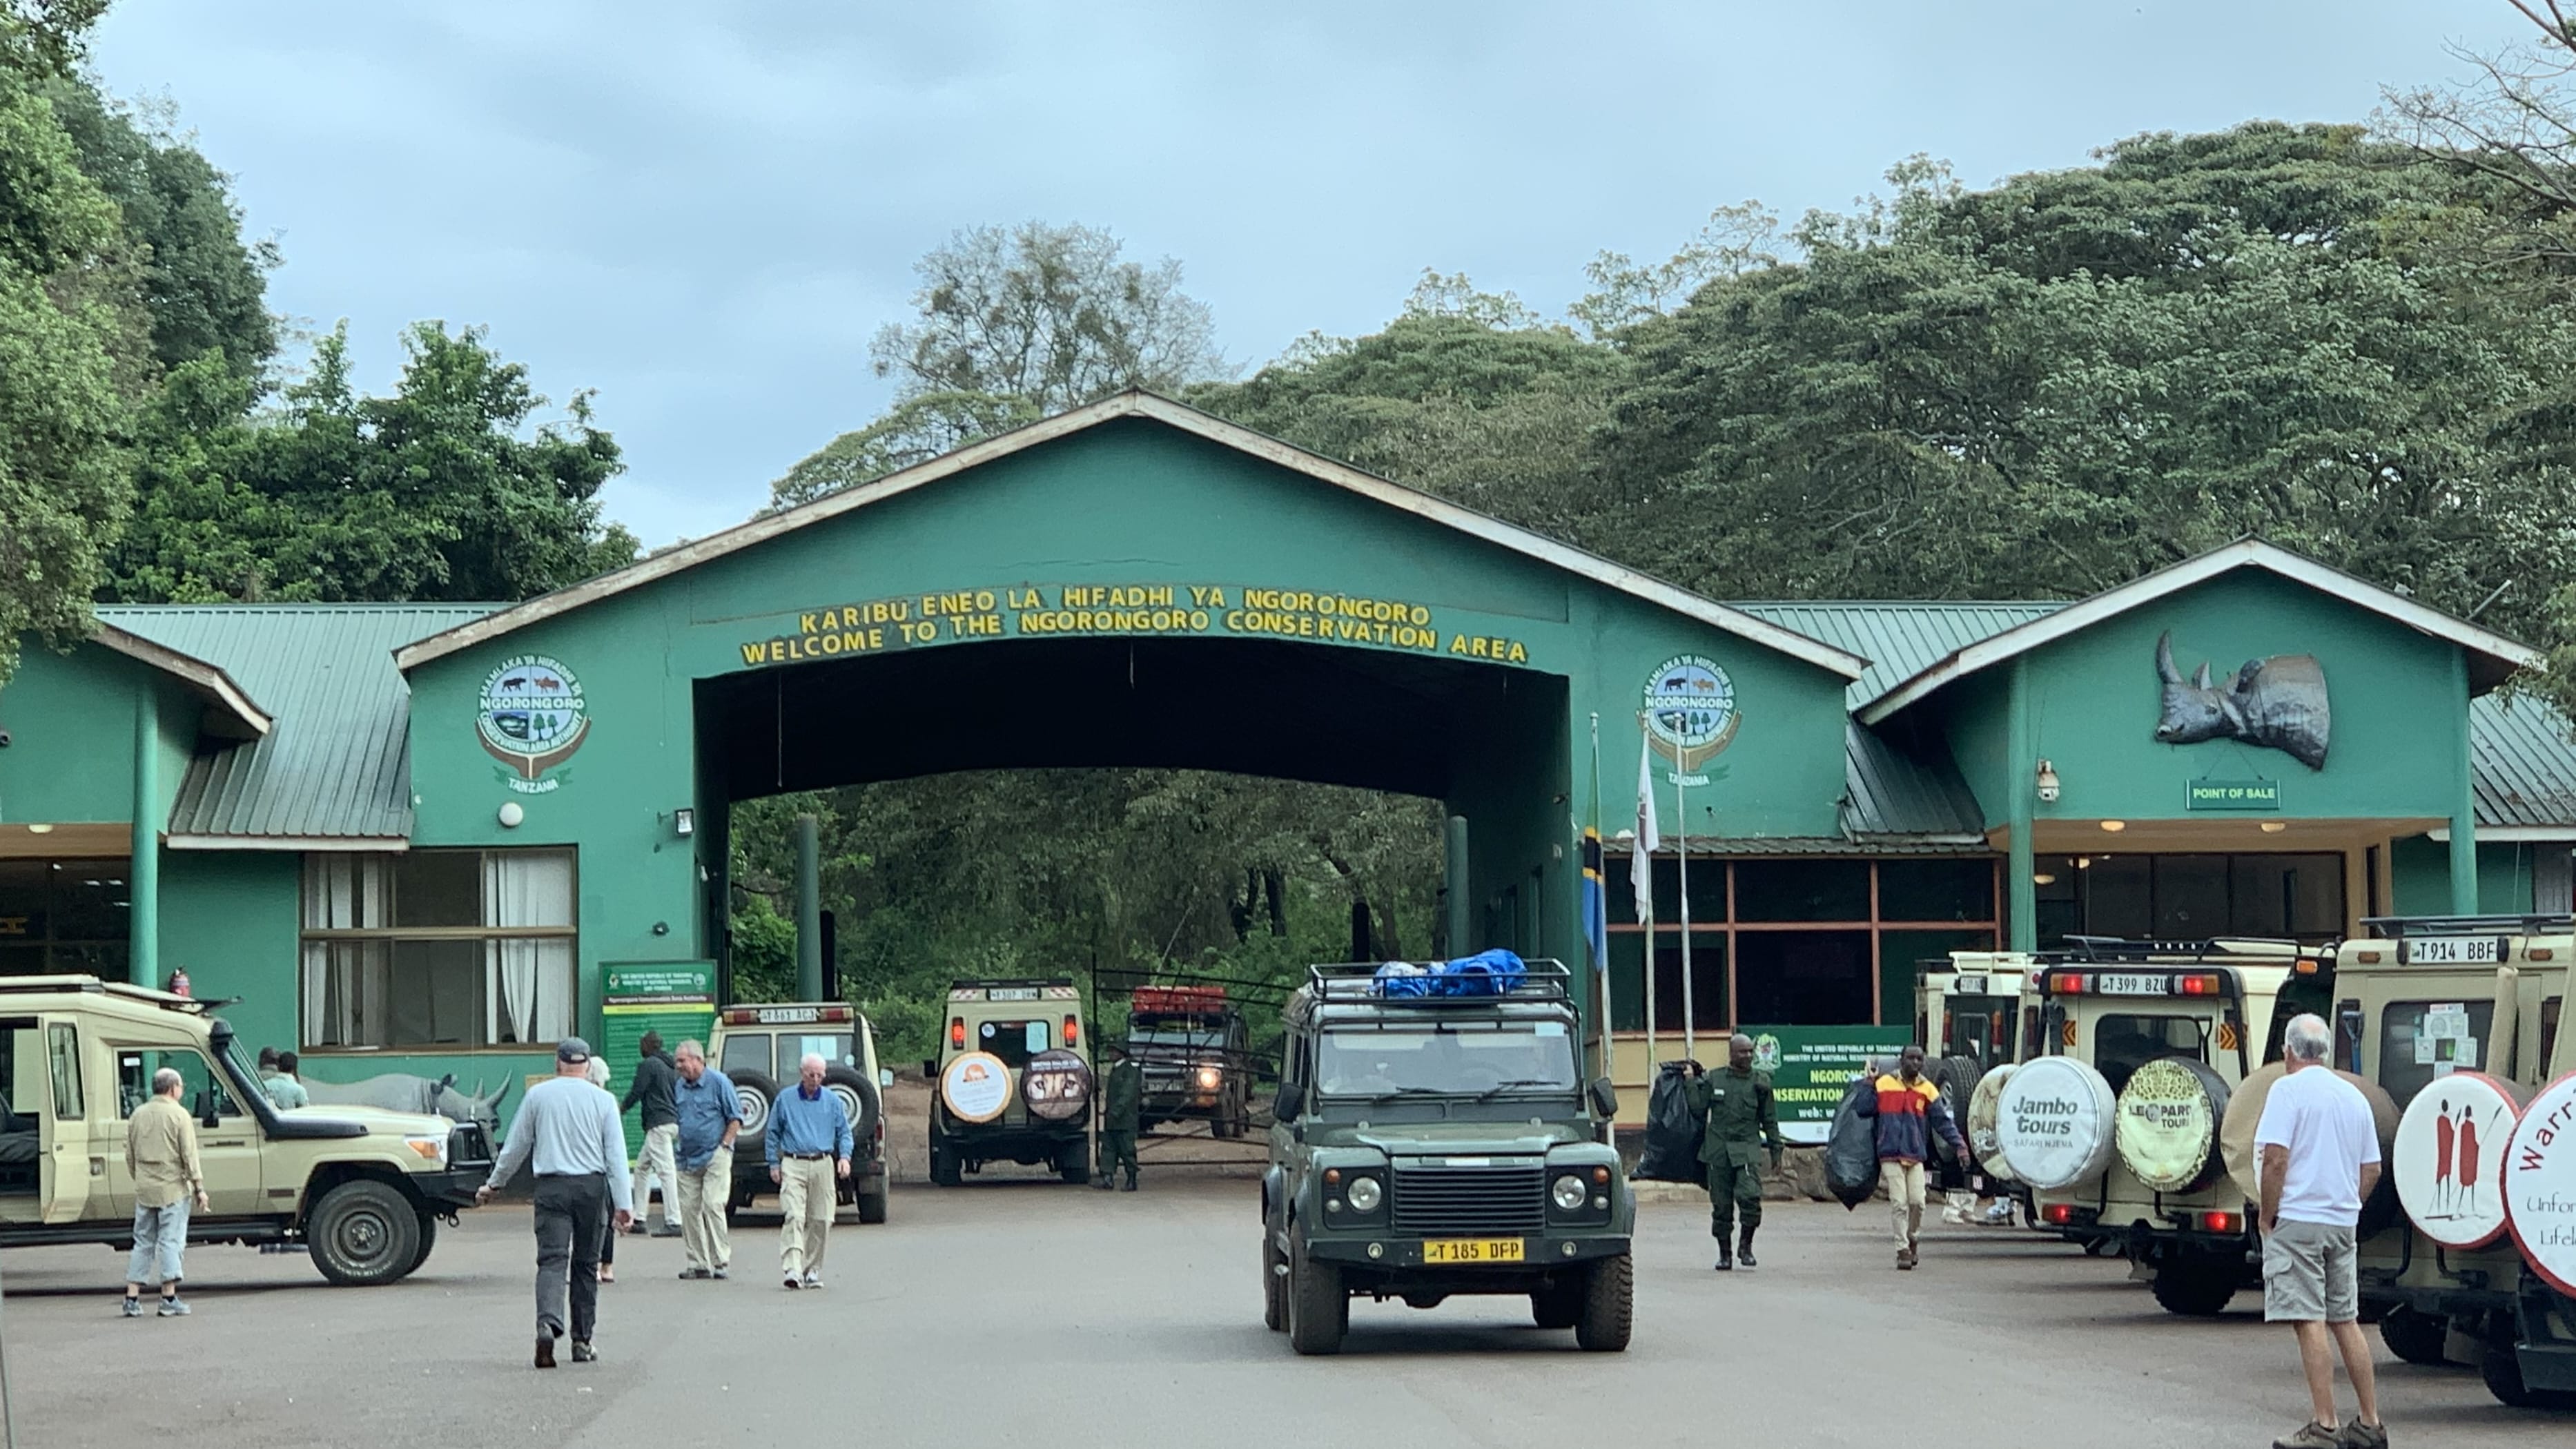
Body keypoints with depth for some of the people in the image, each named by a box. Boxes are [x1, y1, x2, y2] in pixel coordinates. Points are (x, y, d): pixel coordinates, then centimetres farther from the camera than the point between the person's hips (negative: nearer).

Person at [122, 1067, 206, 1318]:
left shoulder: (138, 1115, 10)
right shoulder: (179, 1115, -7)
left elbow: (130, 1156, 15)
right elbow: (189, 1156, -10)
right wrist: (199, 1187, -6)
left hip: (144, 1190, 5)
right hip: (173, 1189, -5)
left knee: (143, 1243, 10)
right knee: (170, 1242, -2)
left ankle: (132, 1298, 6)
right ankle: (169, 1299, -5)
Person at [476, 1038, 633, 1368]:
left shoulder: (538, 1095, 5)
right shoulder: (603, 1100, 4)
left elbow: (516, 1146, 11)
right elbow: (616, 1155, 1)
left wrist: (494, 1184, 24)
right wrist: (622, 1204, 0)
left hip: (552, 1187, -1)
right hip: (592, 1186, 1)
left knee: (552, 1259, -6)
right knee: (586, 1265, 11)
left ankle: (548, 1323, -32)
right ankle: (582, 1342, 15)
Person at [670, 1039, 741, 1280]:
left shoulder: (719, 1082, -5)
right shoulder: (680, 1087, 13)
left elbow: (736, 1118, -3)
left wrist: (724, 1146, -10)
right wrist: (677, 1147, 14)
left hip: (714, 1158, -6)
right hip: (687, 1159, 6)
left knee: (713, 1206, -12)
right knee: (688, 1209, 3)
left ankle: (721, 1261, -7)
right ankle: (697, 1263, 9)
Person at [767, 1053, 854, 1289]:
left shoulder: (832, 1101, 10)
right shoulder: (785, 1099, 6)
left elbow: (844, 1133, 13)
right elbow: (772, 1134, 12)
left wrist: (845, 1157, -4)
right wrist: (774, 1164, 5)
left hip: (823, 1166, 2)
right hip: (794, 1165, -2)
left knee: (820, 1220, 2)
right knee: (793, 1217, -15)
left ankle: (812, 1270, 14)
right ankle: (792, 1269, -24)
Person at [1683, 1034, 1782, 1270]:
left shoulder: (1760, 1082, 7)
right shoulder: (1713, 1080, 8)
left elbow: (1770, 1120, 12)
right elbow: (1697, 1110, 4)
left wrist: (1776, 1151, 10)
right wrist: (1694, 1082, 1)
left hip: (1747, 1149, -1)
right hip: (1718, 1149, 1)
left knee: (1750, 1196, -20)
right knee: (1721, 1204, 4)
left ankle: (1746, 1245, 0)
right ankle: (1724, 1253, 16)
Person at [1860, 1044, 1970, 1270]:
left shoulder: (1927, 1090, 6)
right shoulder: (1884, 1085, 4)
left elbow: (1943, 1121, 4)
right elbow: (1864, 1110, 8)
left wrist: (1959, 1145, -6)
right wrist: (1869, 1088, -3)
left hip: (1916, 1156, 1)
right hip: (1891, 1155, -1)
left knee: (1917, 1202, -5)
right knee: (1899, 1204, -6)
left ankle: (1913, 1239, 20)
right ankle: (1903, 1249, 0)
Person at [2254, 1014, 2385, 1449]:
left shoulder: (2288, 1089, -8)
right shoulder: (2354, 1096, 13)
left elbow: (2276, 1159, -17)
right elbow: (2372, 1170, 15)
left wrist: (2268, 1217, -8)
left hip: (2298, 1220, -7)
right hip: (2343, 1222, 7)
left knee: (2310, 1322, -8)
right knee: (2345, 1320, 13)